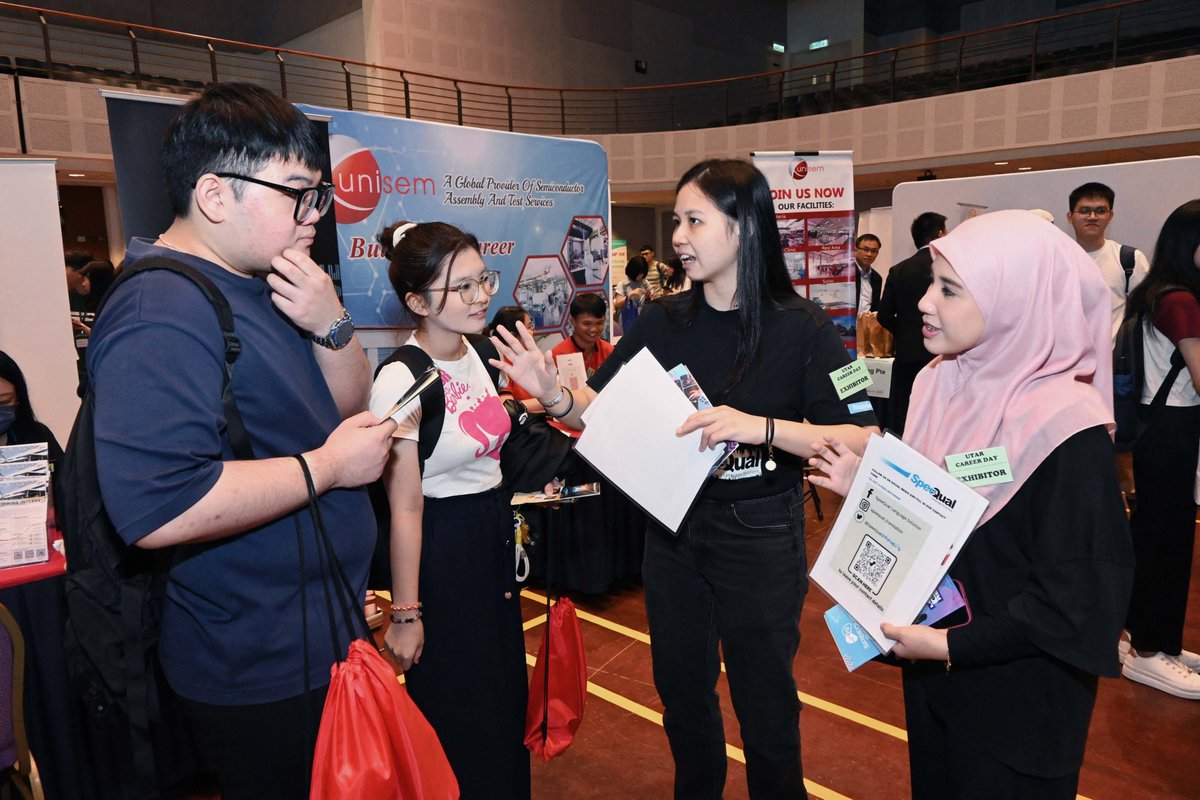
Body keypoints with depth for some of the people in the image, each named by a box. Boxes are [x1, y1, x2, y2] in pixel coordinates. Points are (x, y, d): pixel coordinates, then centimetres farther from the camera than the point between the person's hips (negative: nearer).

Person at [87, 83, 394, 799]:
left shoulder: (260, 290, 8)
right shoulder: (164, 315, -24)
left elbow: (350, 406, 11)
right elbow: (156, 508, -35)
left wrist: (333, 326, -8)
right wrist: (329, 466, -24)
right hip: (261, 672, -10)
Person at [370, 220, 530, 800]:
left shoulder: (472, 354, 2)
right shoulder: (402, 382, -22)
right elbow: (405, 508, -20)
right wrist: (405, 613, -15)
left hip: (494, 534, 8)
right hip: (443, 545, -8)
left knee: (505, 694, 22)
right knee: (455, 713, 11)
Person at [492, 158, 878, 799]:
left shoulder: (801, 328, -12)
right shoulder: (664, 324, -2)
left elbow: (861, 440, -18)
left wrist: (760, 427, -31)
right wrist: (554, 395, -22)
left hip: (760, 535, -3)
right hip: (673, 527, 4)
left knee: (763, 701, 13)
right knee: (681, 692, 21)